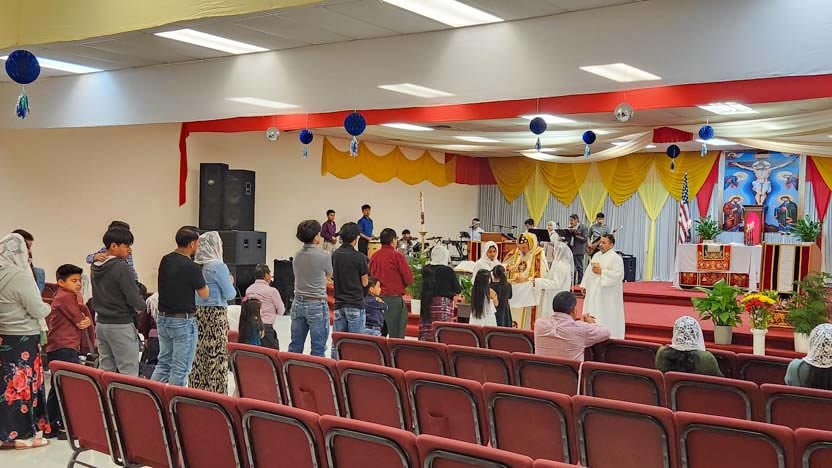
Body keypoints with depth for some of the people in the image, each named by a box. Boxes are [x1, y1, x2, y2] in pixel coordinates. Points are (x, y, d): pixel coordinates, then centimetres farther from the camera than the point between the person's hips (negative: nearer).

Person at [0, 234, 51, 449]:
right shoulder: (19, 276, -17)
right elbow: (38, 310, -14)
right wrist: (47, 307, 6)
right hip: (23, 339, -7)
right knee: (23, 384, 2)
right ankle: (22, 434, 9)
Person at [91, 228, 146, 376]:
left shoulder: (96, 268, 8)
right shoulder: (122, 268, -17)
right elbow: (135, 300, -18)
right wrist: (144, 304, 2)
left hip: (101, 323, 8)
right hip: (121, 326, -8)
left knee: (105, 371, 12)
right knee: (129, 374, -4)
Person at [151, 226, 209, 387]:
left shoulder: (165, 260, 3)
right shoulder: (191, 267, -19)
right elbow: (204, 294, -7)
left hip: (163, 318, 7)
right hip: (183, 321, -7)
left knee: (163, 363, 17)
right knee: (180, 368, 2)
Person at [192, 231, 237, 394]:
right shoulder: (219, 266, -11)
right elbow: (230, 294, -8)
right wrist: (230, 283, 12)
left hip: (197, 313, 7)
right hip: (216, 314, -7)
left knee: (198, 355, 10)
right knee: (217, 356, -1)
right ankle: (217, 393, 2)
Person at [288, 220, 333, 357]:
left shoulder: (297, 256, 3)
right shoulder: (324, 256, -13)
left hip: (298, 303, 6)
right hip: (317, 305, -6)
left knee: (295, 346, 12)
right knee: (318, 349, 0)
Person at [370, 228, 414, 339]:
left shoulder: (374, 256, 5)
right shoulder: (397, 256, -10)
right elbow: (409, 280, -9)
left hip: (377, 297, 6)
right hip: (394, 299, -6)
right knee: (396, 335, -2)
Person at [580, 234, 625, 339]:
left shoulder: (616, 258, -9)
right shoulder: (596, 255, 14)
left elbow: (618, 275, -19)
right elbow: (589, 271, 18)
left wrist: (601, 271, -18)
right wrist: (584, 285, 12)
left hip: (607, 296, -7)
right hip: (593, 292, 8)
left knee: (606, 318, -7)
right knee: (591, 319, 8)